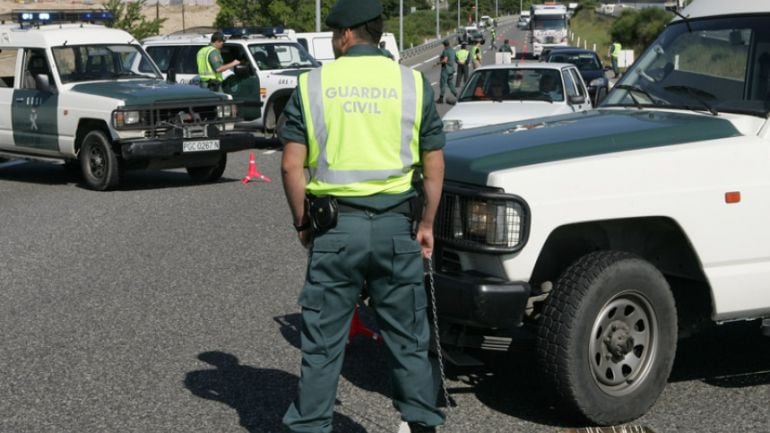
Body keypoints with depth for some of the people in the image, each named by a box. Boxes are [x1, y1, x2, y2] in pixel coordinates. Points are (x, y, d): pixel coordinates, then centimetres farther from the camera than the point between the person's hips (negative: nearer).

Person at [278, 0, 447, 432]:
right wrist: (427, 223, 13)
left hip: (335, 226, -1)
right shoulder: (414, 83, 3)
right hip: (396, 223, 1)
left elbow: (292, 165, -3)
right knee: (409, 338, 13)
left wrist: (302, 222, 8)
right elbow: (434, 164, 4)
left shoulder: (312, 85, 0)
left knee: (323, 341, 8)